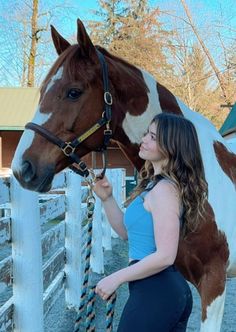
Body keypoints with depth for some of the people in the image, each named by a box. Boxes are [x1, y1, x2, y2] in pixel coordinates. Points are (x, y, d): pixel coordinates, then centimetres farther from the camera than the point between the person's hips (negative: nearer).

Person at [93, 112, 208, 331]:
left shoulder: (164, 189, -18)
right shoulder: (154, 183, 11)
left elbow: (165, 256, -24)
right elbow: (127, 232, 16)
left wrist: (116, 278, -16)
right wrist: (106, 198, 4)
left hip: (154, 292, -9)